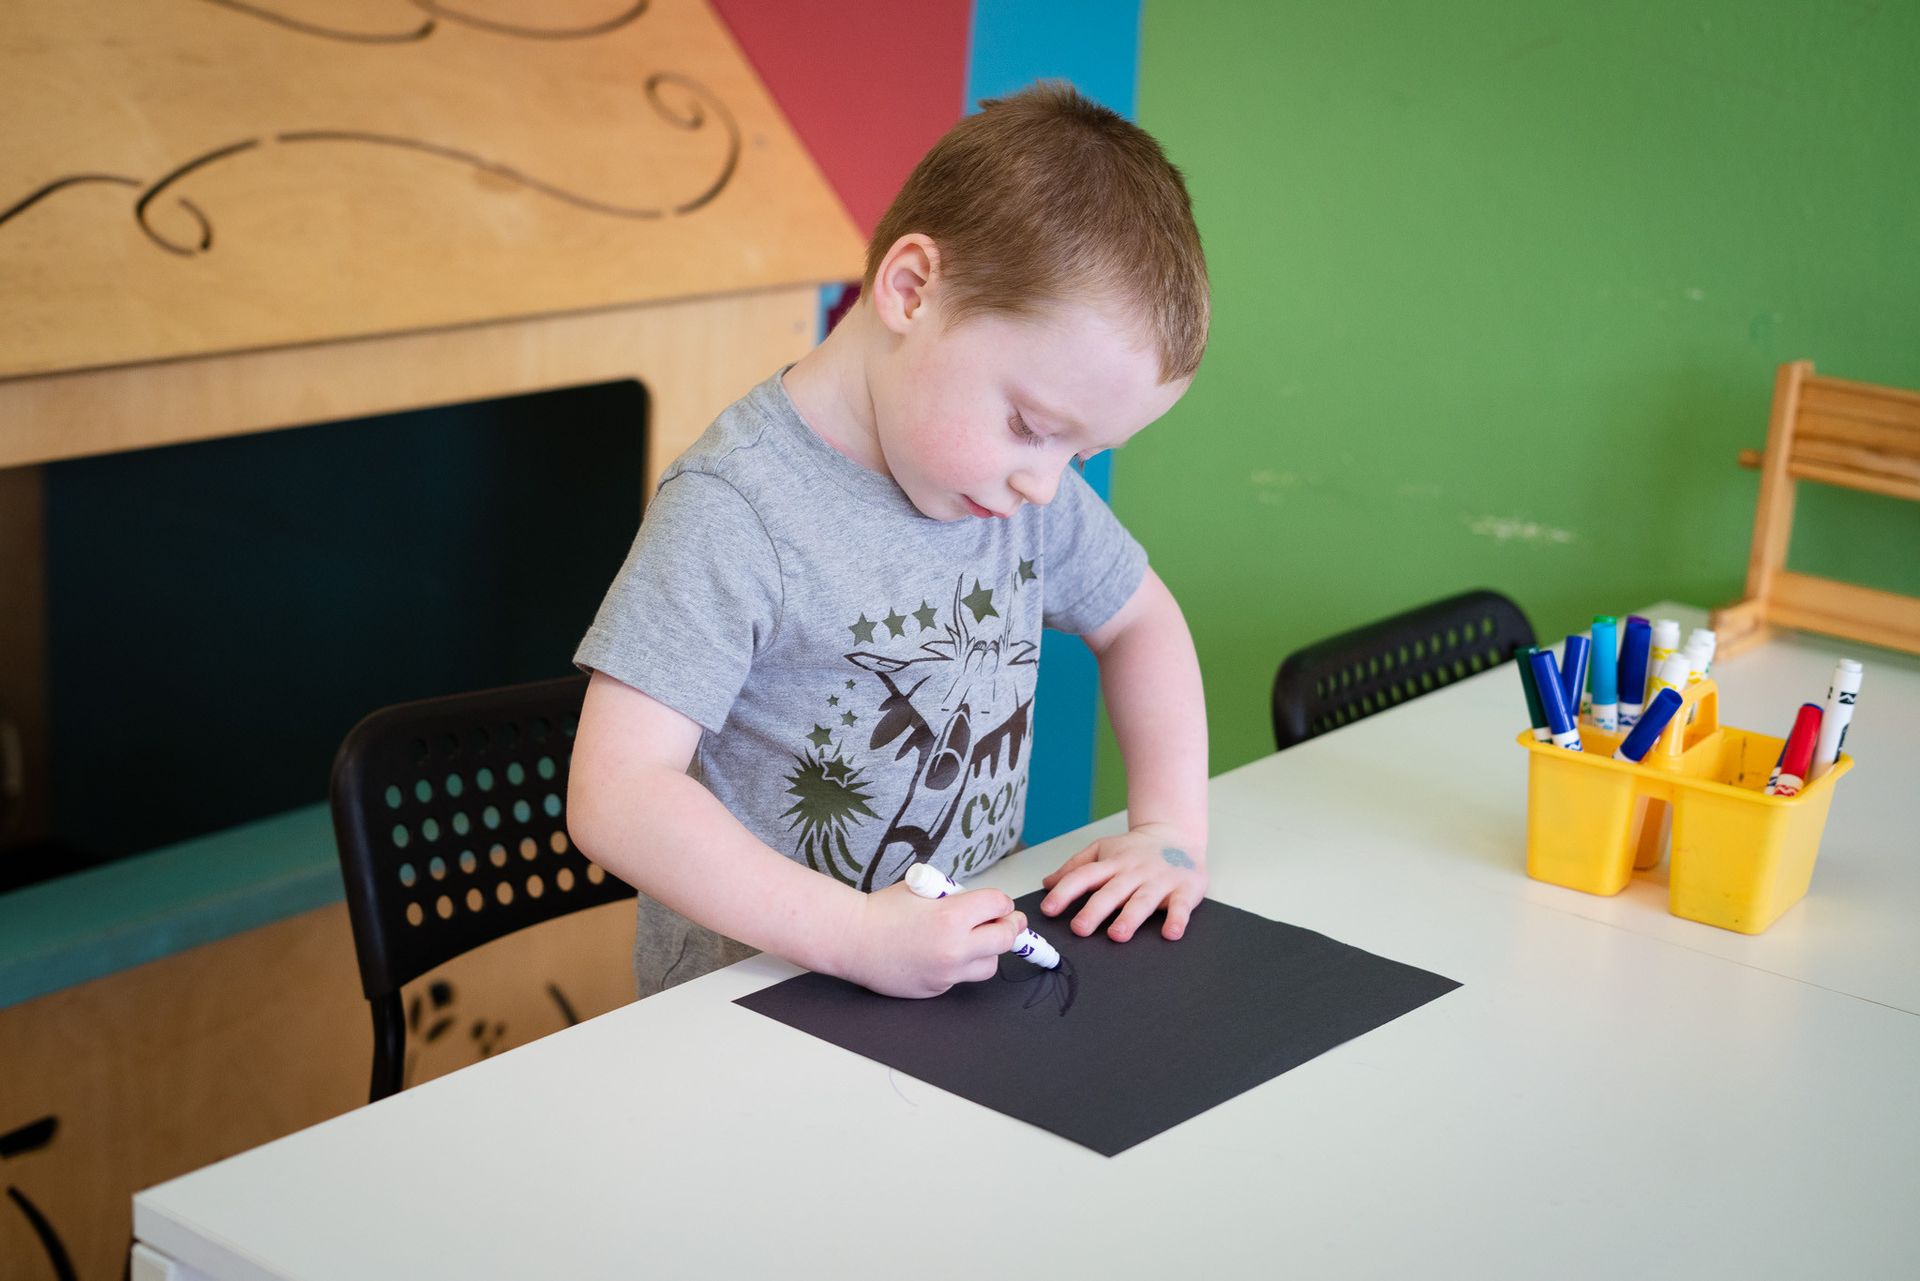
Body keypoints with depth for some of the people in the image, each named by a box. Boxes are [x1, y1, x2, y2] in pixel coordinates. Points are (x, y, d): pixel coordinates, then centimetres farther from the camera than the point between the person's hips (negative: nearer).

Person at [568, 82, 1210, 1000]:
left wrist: (1172, 827, 6)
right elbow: (614, 797, -24)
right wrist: (855, 936, -31)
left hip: (973, 958, 5)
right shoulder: (737, 512, -19)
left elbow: (1136, 619, 20)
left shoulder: (1027, 481, 4)